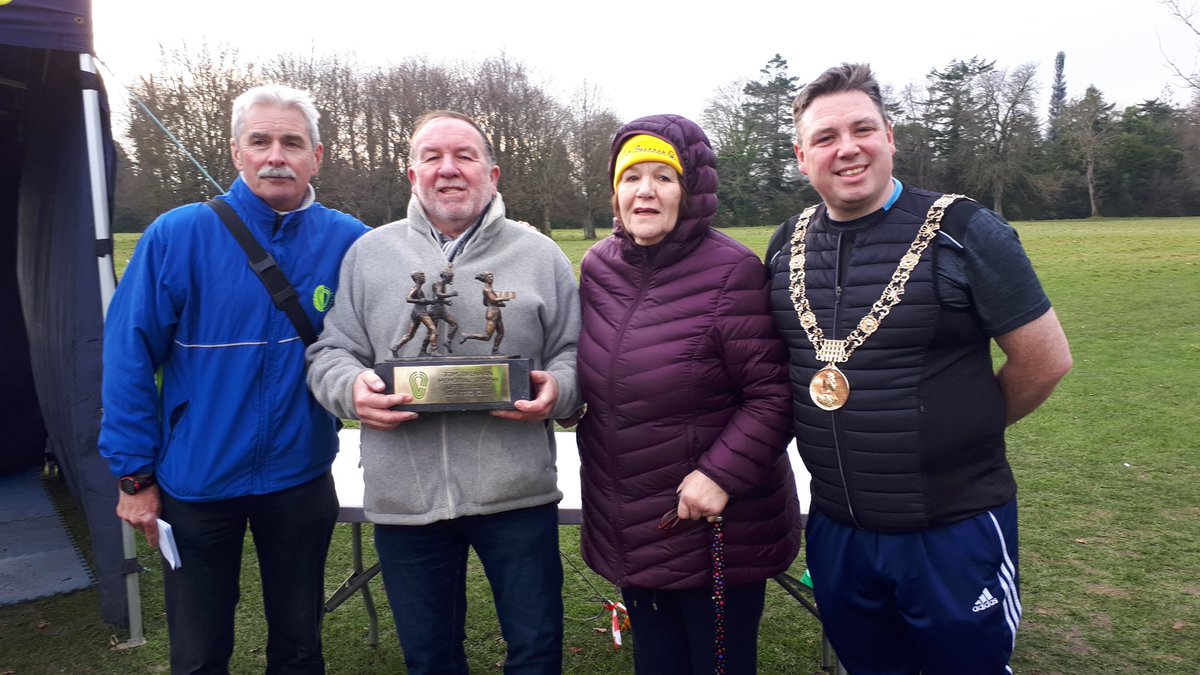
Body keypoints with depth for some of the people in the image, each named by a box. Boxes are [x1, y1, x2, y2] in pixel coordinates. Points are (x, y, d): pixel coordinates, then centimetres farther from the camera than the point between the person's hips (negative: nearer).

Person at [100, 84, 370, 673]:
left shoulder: (349, 242, -7)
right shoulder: (177, 236, -12)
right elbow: (129, 357, -8)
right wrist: (134, 474, -6)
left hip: (301, 479, 2)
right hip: (197, 481, -1)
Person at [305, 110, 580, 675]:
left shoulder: (539, 255, 5)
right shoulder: (369, 254, 7)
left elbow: (575, 354, 6)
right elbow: (330, 353, 9)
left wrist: (556, 390, -15)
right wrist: (352, 388, -13)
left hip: (516, 493, -1)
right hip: (404, 497, 2)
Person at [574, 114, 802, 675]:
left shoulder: (731, 271, -16)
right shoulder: (598, 268, 3)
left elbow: (774, 393, -16)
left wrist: (722, 473, -23)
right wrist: (596, 464, 9)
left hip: (717, 530, -5)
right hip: (630, 531, 6)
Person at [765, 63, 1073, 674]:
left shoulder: (962, 232, -13)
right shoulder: (786, 246, 1)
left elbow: (1045, 360, -8)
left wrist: (962, 432, 3)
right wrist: (838, 438, 8)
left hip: (955, 531, -4)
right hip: (836, 530, 4)